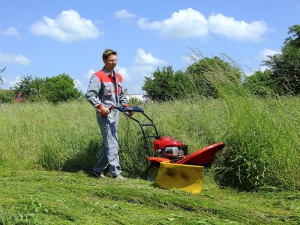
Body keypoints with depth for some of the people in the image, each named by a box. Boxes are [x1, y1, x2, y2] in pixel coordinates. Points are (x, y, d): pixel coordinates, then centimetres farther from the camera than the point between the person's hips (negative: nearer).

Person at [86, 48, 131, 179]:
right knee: (112, 144, -12)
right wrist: (100, 106, -23)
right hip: (104, 114, -8)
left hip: (115, 113, 8)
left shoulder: (118, 77, 17)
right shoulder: (98, 77, -7)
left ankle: (98, 170, 22)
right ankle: (116, 172, -11)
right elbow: (90, 95, -13)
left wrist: (126, 105, 9)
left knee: (108, 143, 12)